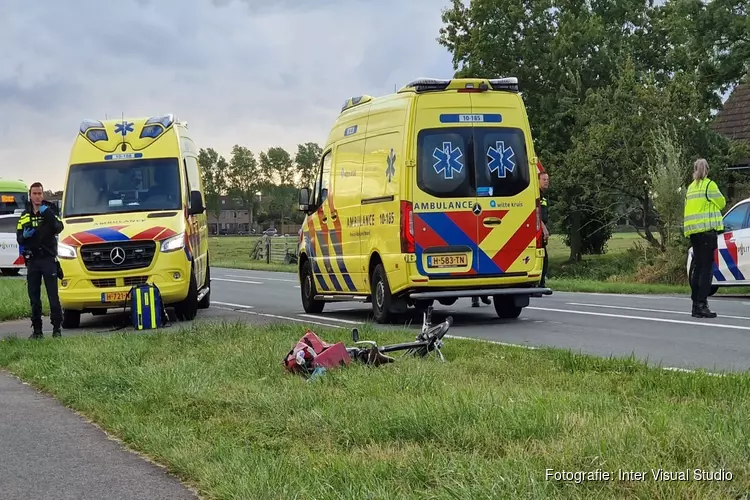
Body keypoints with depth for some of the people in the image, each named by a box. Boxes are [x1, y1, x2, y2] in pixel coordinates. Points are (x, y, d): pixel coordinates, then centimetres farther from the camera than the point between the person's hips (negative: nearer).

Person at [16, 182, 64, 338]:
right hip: (32, 261, 4)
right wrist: (24, 236, -9)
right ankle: (37, 330, 10)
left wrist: (48, 214, -26)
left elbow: (58, 228, -15)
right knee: (34, 298, 5)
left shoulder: (49, 212, 4)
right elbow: (19, 238, 13)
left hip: (48, 259, -4)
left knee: (53, 296, -6)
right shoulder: (25, 216, 13)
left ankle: (57, 328, -2)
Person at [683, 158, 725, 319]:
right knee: (707, 268, -7)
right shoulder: (709, 185, -6)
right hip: (707, 229, -7)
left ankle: (695, 305, 11)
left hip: (693, 231, 7)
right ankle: (701, 305, -14)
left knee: (697, 267, 11)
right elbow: (721, 203, 1)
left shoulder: (690, 188, 15)